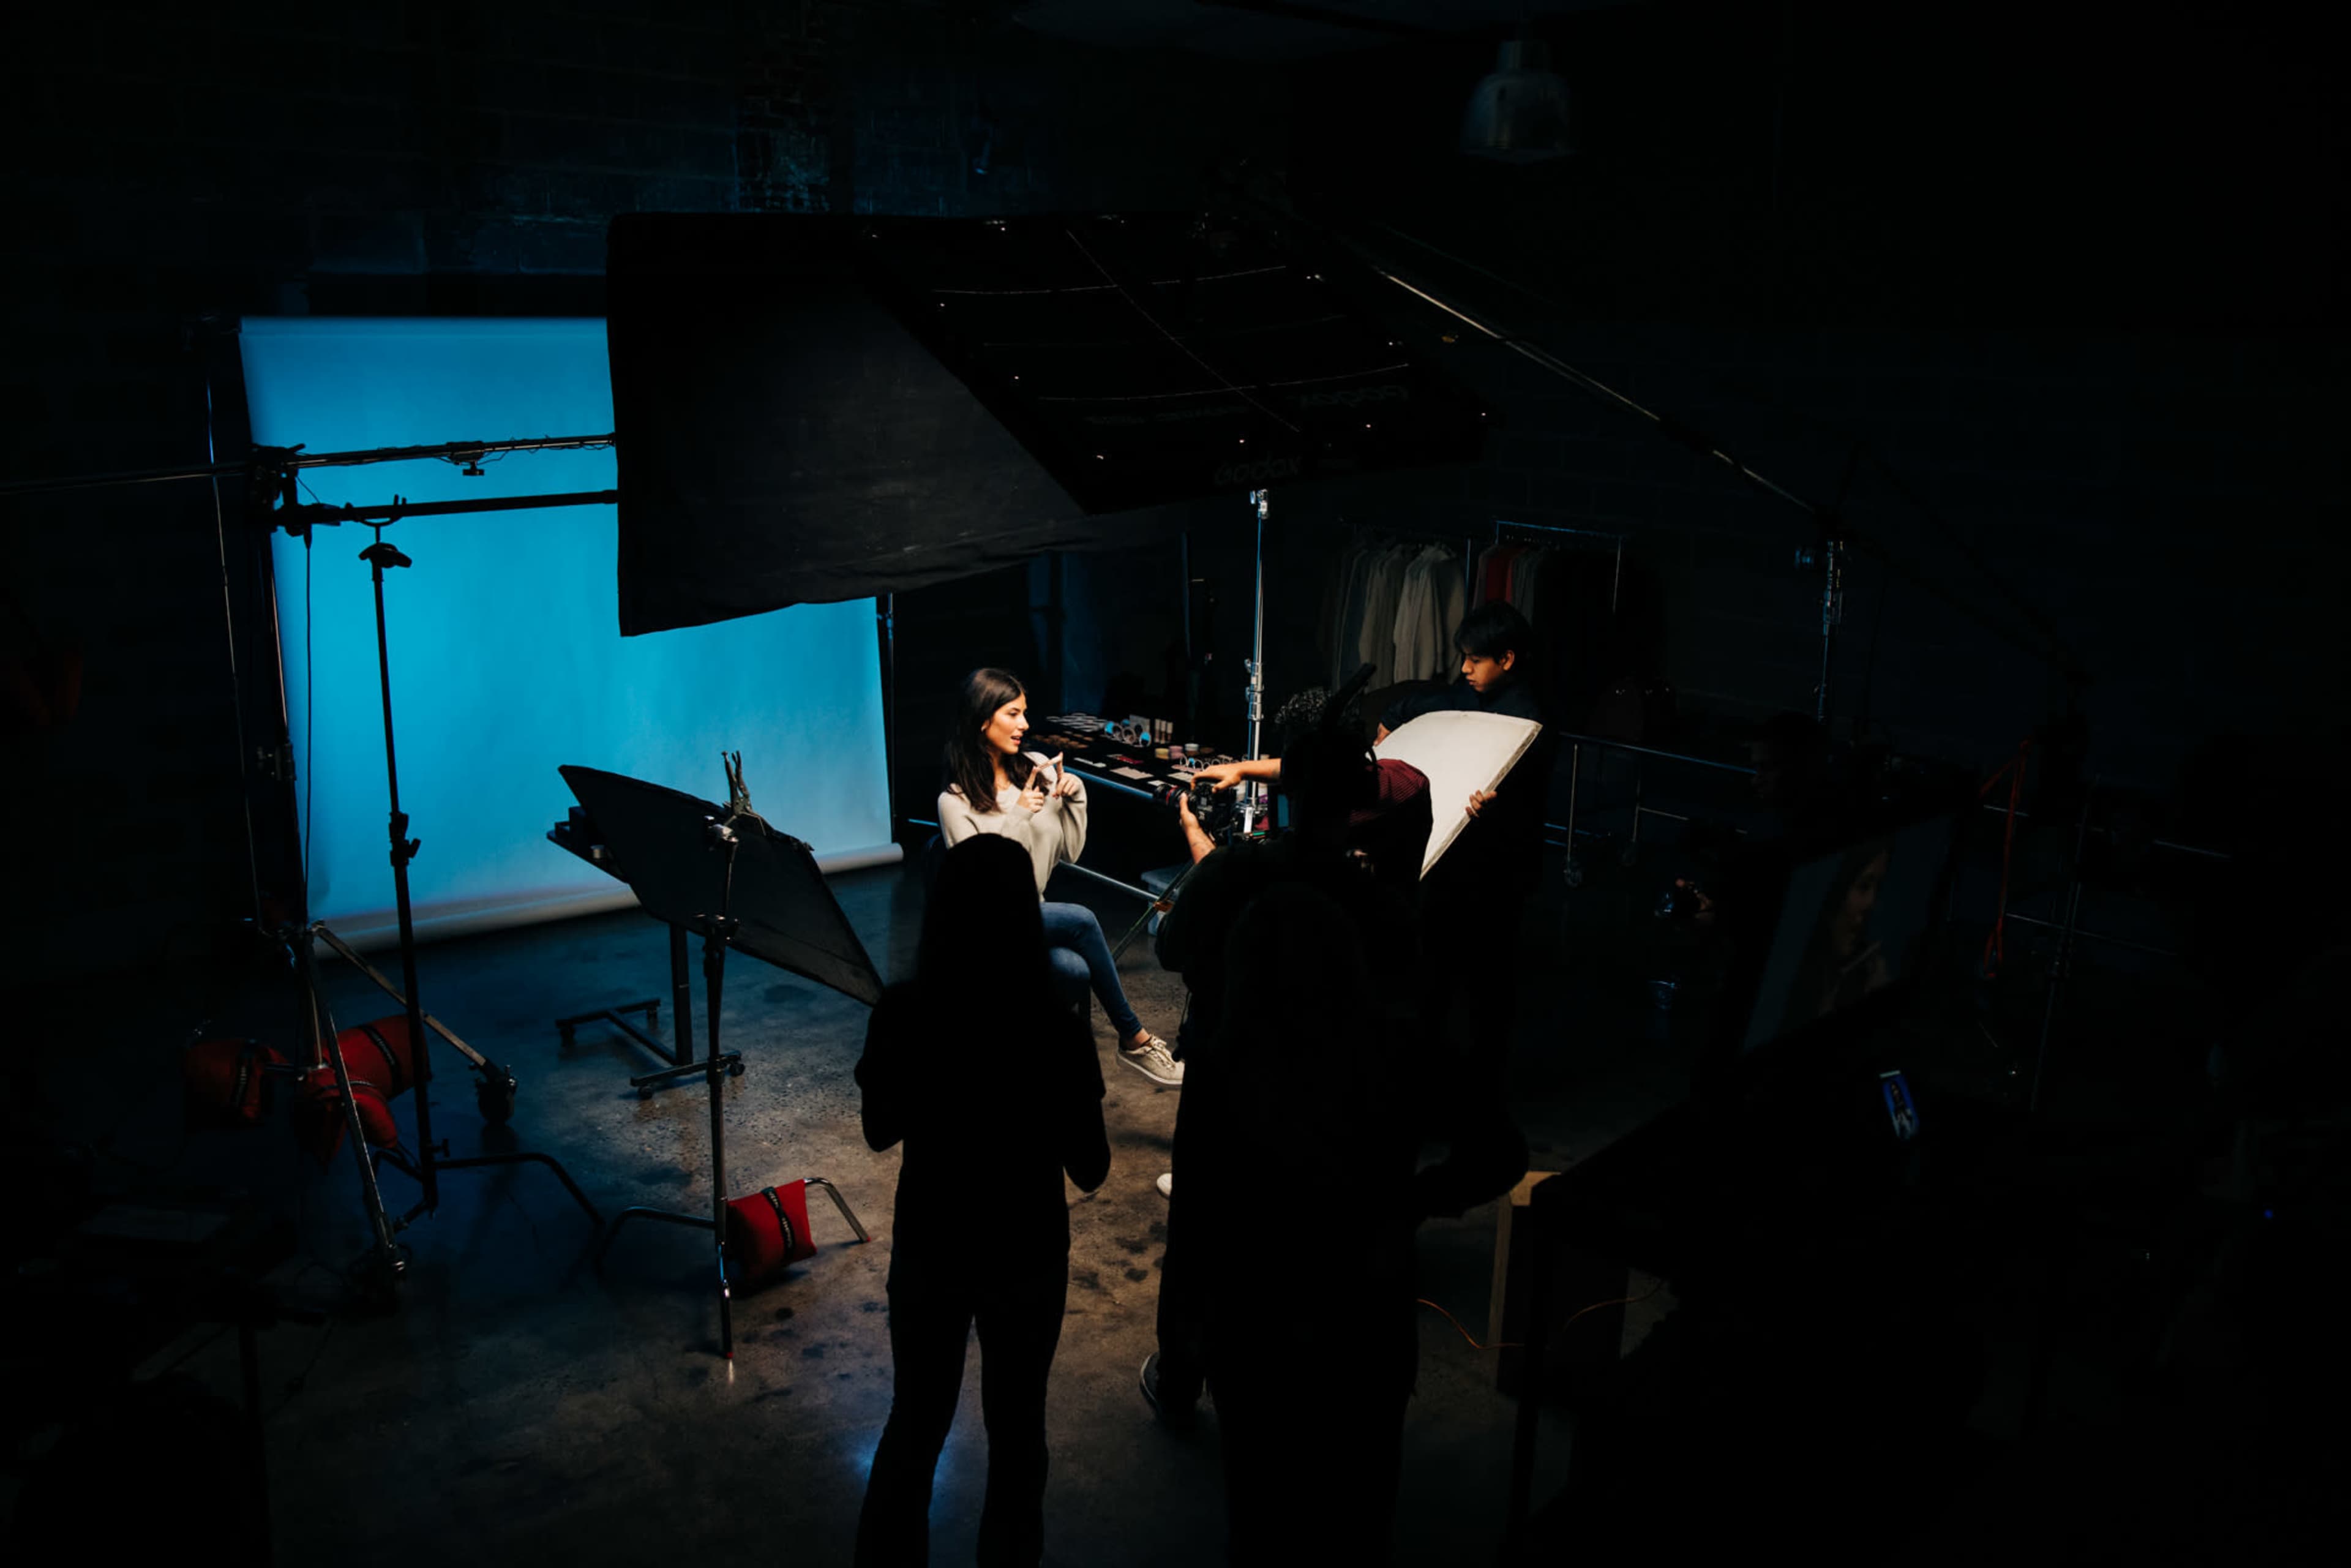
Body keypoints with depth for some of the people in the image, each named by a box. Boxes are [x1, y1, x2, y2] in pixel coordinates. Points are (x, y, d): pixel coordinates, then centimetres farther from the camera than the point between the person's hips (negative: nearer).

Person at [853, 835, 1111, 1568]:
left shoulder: (899, 1015, -17)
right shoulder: (1057, 1031, -25)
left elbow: (880, 1132, 0)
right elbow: (1090, 1170, -12)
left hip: (927, 1249, 2)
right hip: (1026, 1259, -2)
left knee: (914, 1423, 24)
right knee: (1015, 1433, 21)